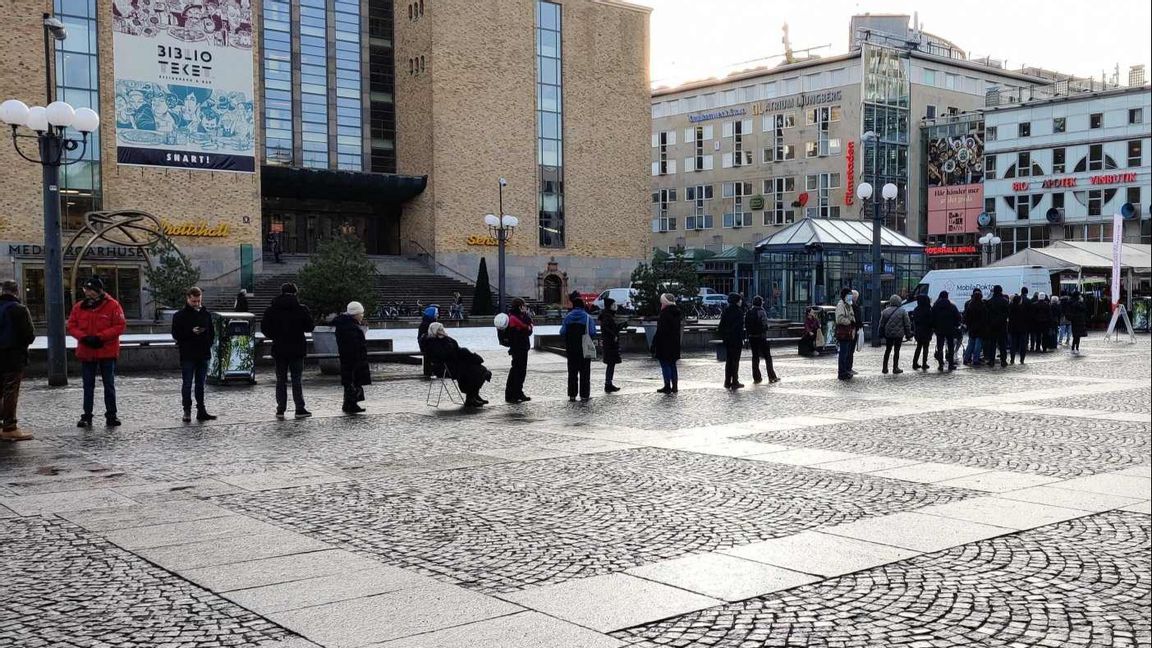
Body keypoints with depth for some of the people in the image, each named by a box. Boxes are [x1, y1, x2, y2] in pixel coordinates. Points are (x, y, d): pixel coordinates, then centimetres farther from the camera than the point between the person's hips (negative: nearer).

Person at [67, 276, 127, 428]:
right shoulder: (79, 307, 4)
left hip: (107, 352, -3)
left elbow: (120, 326, -11)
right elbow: (71, 326, 5)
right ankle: (87, 416, 14)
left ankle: (111, 415, 13)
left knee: (109, 385, 5)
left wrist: (100, 337, -19)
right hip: (86, 352, 3)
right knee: (88, 386, 8)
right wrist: (84, 337, -14)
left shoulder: (112, 305, -7)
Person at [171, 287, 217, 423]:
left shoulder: (206, 314, 9)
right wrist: (191, 332, -19)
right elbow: (176, 334, -6)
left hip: (203, 354, 4)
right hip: (187, 355, -3)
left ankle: (201, 411, 13)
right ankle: (187, 411, 8)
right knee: (187, 384, 1)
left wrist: (208, 345, -1)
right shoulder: (180, 315, -2)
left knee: (200, 384, 9)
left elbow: (212, 332, 14)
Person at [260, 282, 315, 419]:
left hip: (279, 350, 2)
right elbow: (310, 327, -3)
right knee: (296, 379, 4)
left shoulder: (272, 310, -1)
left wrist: (274, 337, 15)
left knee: (281, 380, 9)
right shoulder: (302, 309, -7)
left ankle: (280, 409, 8)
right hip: (297, 349, -2)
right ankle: (300, 409, 3)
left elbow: (264, 327, 0)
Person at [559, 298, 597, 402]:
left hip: (571, 349, 2)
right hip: (584, 349, -2)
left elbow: (562, 333, -2)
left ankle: (572, 394, 9)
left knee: (572, 372, 10)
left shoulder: (567, 317, 1)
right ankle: (584, 395, 2)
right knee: (585, 372, 4)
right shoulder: (588, 317, -6)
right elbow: (593, 333, -10)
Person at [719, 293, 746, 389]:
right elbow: (740, 327, -17)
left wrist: (723, 337, 11)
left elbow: (721, 326, 7)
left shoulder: (725, 311, 7)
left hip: (727, 339, 6)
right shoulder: (738, 311, -12)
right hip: (736, 339, -6)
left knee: (728, 360, 14)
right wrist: (742, 339, -14)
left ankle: (727, 382, 15)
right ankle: (734, 382, 1)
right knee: (735, 360, 0)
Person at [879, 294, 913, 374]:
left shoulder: (885, 311, 0)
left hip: (888, 334, 3)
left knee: (887, 350, 13)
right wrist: (908, 334, 4)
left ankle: (885, 368, 13)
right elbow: (907, 324, -4)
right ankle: (895, 368, 6)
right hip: (899, 334, -3)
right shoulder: (902, 311, -7)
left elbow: (881, 324, 6)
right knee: (896, 351, 5)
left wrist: (882, 333, 15)